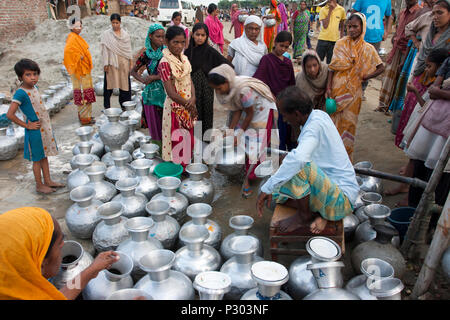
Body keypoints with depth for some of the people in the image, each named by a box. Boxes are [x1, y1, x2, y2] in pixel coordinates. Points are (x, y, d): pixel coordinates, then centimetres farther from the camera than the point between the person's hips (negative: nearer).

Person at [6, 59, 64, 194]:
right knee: (37, 159, 6)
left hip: (45, 126, 8)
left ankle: (48, 181, 31)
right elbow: (10, 114, -25)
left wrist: (46, 122, 11)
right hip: (35, 130, -8)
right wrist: (27, 125, -17)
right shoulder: (20, 93, -20)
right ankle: (39, 185, 20)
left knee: (44, 155, 18)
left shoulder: (34, 87, 4)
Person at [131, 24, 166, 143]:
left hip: (166, 92, -2)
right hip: (152, 92, 3)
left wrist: (153, 77, -10)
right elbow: (133, 71, 16)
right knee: (154, 123, 8)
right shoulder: (146, 54, 6)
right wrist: (143, 80, -2)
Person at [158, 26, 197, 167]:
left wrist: (193, 99, -16)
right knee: (177, 139, 7)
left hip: (188, 106, 7)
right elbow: (171, 92, -23)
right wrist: (188, 105, -22)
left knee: (187, 138, 19)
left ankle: (186, 164, 37)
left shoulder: (184, 58, 5)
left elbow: (190, 81, 3)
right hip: (175, 107, -7)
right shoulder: (165, 63, -18)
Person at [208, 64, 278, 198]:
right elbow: (237, 111, -8)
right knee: (236, 143, 2)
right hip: (245, 109, 8)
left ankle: (247, 179, 2)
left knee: (254, 146, -7)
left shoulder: (243, 90, -37)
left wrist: (239, 134, -18)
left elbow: (250, 114, -25)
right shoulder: (226, 89, -14)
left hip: (261, 110, -7)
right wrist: (230, 131, -14)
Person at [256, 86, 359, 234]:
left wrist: (267, 189, -38)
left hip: (341, 200, -9)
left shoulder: (316, 124, -25)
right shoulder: (318, 115, 2)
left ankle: (304, 215, -10)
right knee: (273, 189, 7)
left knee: (299, 166, -33)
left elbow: (298, 159, -44)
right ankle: (318, 213, -1)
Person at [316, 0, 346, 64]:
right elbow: (325, 25, -12)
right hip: (323, 39, -1)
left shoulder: (341, 10, 3)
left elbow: (342, 26, 15)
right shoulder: (323, 9, -2)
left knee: (330, 62, 5)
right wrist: (330, 10, -11)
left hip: (335, 41, 1)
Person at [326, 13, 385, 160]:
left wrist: (365, 77, -5)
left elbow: (381, 68, 6)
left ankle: (346, 157, 18)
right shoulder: (340, 44, 0)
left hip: (353, 91, 0)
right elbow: (332, 67, -2)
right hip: (337, 88, 0)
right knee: (334, 120, 6)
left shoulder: (368, 48, -1)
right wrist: (328, 87, -9)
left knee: (348, 123, 6)